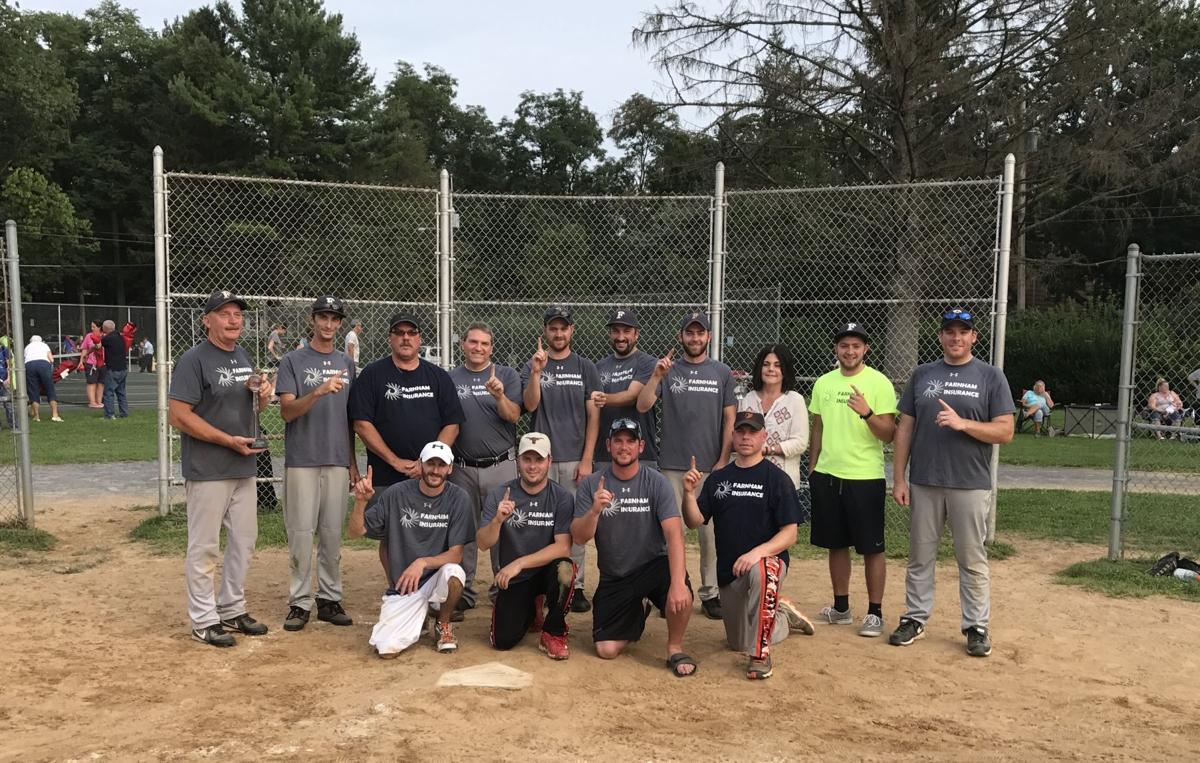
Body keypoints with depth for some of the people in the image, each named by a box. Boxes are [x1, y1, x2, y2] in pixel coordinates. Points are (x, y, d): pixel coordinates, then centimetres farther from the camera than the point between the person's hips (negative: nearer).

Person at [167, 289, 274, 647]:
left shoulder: (243, 357, 12)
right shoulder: (194, 360, -12)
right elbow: (178, 415, -17)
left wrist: (264, 393, -3)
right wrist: (229, 440, -18)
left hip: (244, 469, 8)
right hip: (207, 471, -8)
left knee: (244, 541, 14)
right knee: (204, 547, 2)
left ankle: (232, 610, 29)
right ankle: (204, 620, 13)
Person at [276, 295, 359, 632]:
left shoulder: (346, 364, 12)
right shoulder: (293, 361, -1)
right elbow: (287, 412, -12)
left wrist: (353, 463, 13)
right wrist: (319, 392, -28)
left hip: (337, 462, 4)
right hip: (302, 461, -4)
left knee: (333, 534, 7)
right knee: (301, 532, -1)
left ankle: (329, 600, 16)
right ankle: (300, 602, 9)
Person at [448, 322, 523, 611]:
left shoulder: (507, 375, 4)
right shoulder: (449, 379, 7)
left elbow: (513, 416, -7)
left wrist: (499, 395, -26)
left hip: (501, 466, -1)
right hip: (462, 468, 1)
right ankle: (463, 591, 19)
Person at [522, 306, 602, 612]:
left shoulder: (585, 368, 5)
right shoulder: (532, 366, 6)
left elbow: (594, 416, 1)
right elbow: (530, 405, -10)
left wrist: (587, 460, -6)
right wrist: (537, 372, -25)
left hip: (575, 459, 0)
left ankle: (575, 587, 13)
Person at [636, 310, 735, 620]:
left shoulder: (722, 373, 7)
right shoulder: (668, 371, 6)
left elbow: (729, 419, 5)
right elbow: (642, 406, -6)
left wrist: (723, 460, -2)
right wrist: (656, 377, -21)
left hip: (711, 466, 0)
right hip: (673, 465, 0)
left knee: (711, 531, 2)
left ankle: (710, 593, 12)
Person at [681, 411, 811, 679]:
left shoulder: (777, 478, -8)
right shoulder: (718, 478, 5)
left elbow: (789, 534, -13)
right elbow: (694, 522, -1)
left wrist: (757, 552, -30)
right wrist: (689, 493, -20)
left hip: (768, 559, -5)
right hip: (728, 571, 5)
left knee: (761, 574, -41)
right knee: (738, 644, 12)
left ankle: (760, 655, -25)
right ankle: (783, 617, 41)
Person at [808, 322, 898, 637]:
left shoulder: (879, 383, -7)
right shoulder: (823, 383, 8)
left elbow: (889, 435, -11)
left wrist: (867, 413, -28)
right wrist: (812, 469, 15)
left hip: (866, 478, -5)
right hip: (828, 475, 5)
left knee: (872, 547, 2)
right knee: (836, 543, 13)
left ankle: (874, 613, 13)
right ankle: (841, 608, 25)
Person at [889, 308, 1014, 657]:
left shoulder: (991, 376, 1)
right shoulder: (922, 374, 8)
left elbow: (1005, 432, -4)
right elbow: (905, 427, 8)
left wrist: (963, 423, -19)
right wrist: (899, 477, 2)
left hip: (970, 484, -2)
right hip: (924, 482, 3)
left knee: (972, 560, 5)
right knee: (920, 556, 11)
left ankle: (976, 626, 17)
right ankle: (916, 617, 23)